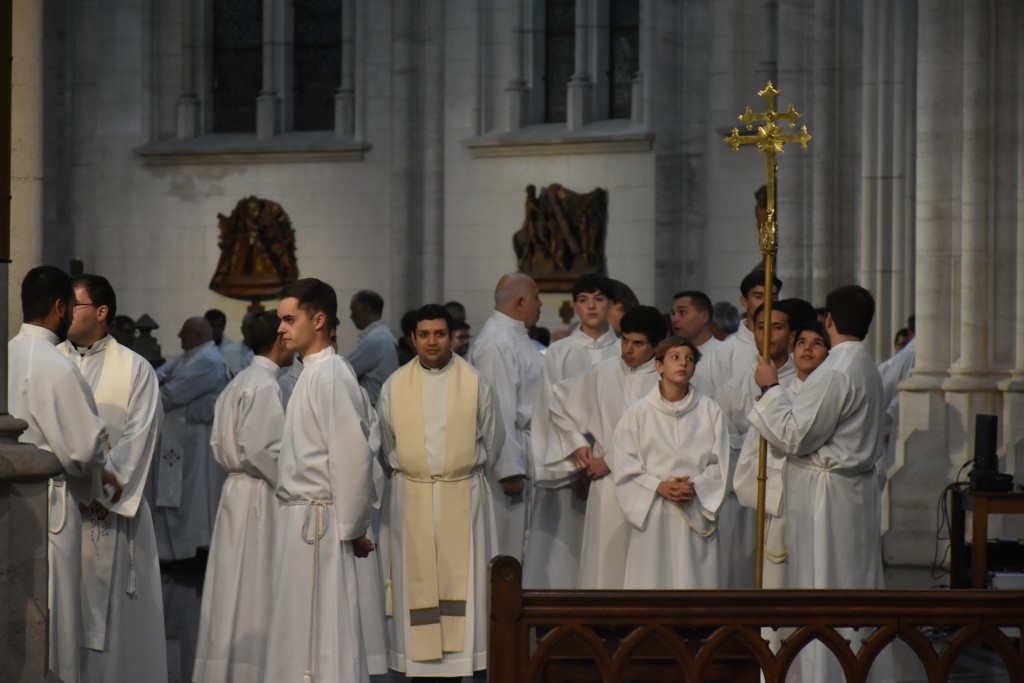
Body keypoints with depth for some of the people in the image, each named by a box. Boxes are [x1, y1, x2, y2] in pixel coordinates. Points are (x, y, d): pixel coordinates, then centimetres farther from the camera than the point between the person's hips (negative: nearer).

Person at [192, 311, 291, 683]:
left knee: (235, 587, 11)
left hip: (235, 488, 9)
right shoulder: (265, 386, -15)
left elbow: (219, 442, 14)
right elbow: (261, 447, -21)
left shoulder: (237, 383, 12)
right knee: (257, 589, -3)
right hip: (260, 495, -9)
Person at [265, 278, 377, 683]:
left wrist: (351, 527, -14)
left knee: (321, 631, -4)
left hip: (316, 519, -9)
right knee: (302, 630, 13)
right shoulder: (312, 372, 14)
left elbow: (353, 452, -19)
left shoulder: (331, 375, -14)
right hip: (299, 515, 9)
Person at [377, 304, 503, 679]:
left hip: (463, 494, -1)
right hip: (410, 495, 1)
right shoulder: (395, 386, 1)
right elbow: (385, 444, 13)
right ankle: (418, 662, 8)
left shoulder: (475, 383, -1)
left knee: (460, 576, 0)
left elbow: (491, 440, 10)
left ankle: (460, 659, 5)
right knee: (416, 578, 3)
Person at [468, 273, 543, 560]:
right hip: (506, 453, -10)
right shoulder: (497, 343, -20)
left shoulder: (516, 336, 12)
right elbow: (499, 411, -23)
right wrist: (509, 469, -24)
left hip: (524, 449, 10)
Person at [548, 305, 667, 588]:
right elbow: (560, 403, 21)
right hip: (607, 490, 3)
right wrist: (577, 443, 11)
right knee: (603, 569, 1)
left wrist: (610, 461, -6)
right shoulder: (602, 373, 7)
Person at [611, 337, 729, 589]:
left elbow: (719, 464, 5)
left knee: (695, 580, 0)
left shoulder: (709, 410, 4)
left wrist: (696, 486, -11)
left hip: (697, 514, 1)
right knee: (652, 579, -2)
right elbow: (624, 467, 0)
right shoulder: (638, 413, 1)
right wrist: (659, 486, -13)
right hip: (652, 516, -1)